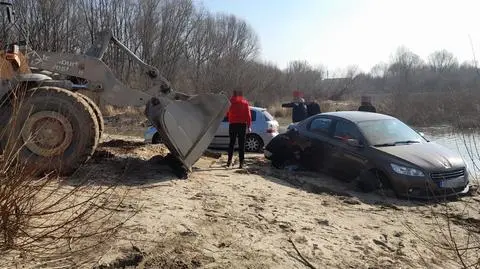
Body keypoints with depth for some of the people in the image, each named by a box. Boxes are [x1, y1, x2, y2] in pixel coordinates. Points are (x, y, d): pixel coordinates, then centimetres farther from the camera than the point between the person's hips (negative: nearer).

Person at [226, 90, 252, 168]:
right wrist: (249, 126, 3)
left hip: (233, 124, 0)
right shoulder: (245, 102, 3)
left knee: (232, 142, 13)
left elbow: (227, 114, 5)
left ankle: (229, 160, 6)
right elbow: (248, 115, 0)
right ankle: (241, 163, -3)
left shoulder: (231, 102, 2)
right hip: (242, 124, 0)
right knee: (241, 144, 1)